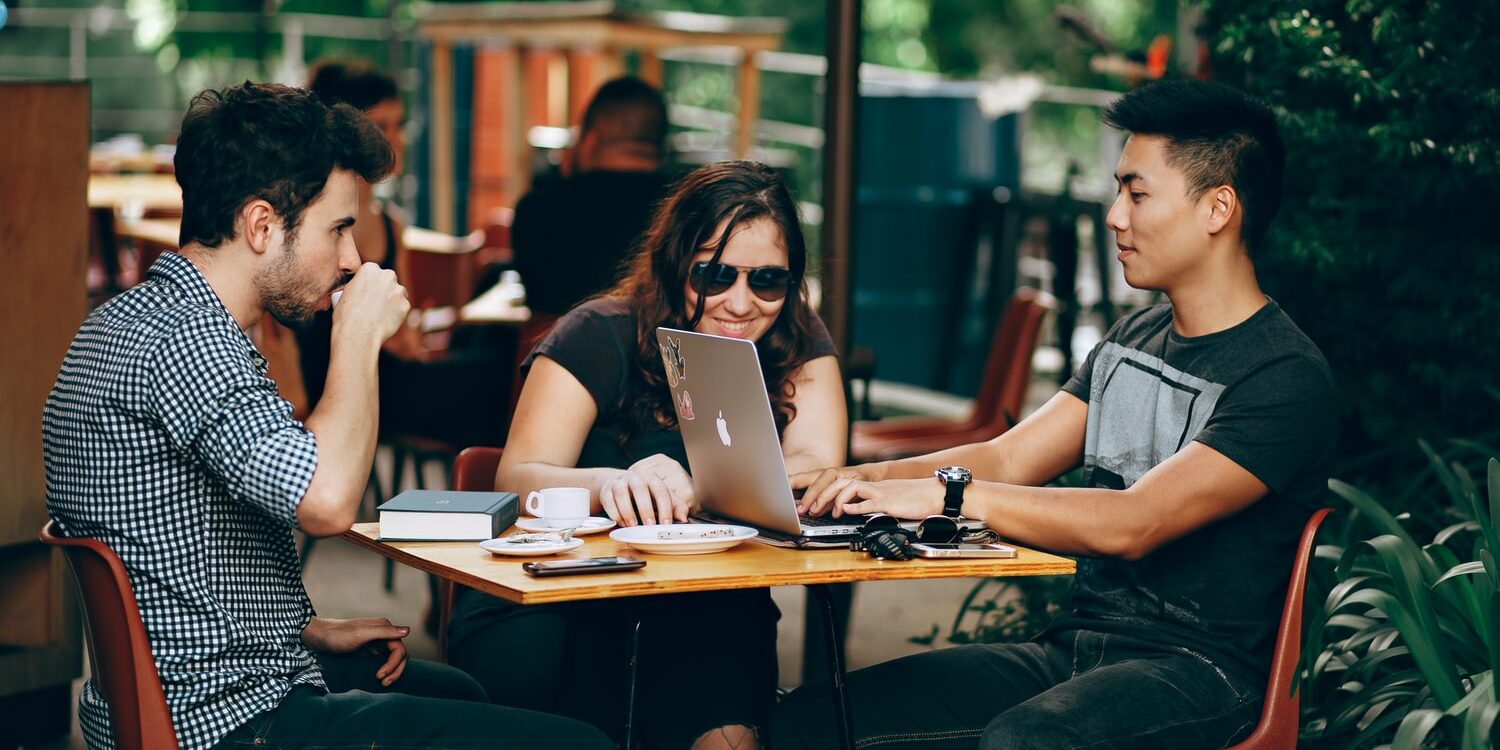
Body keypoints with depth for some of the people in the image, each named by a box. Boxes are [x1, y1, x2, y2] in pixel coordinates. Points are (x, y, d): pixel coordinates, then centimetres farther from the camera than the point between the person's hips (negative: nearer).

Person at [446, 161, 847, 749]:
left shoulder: (798, 347, 3)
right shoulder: (601, 336, -5)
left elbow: (817, 470, -12)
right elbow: (517, 478, -16)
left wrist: (690, 489, -31)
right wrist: (609, 484, -39)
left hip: (705, 613, 1)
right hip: (556, 600, -1)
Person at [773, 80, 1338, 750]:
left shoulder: (1286, 379, -12)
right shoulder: (1131, 341, 17)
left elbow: (1134, 525, -23)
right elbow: (1009, 459, 12)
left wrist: (946, 492, -24)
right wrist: (868, 479, -5)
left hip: (1197, 671, -7)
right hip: (1074, 645, 7)